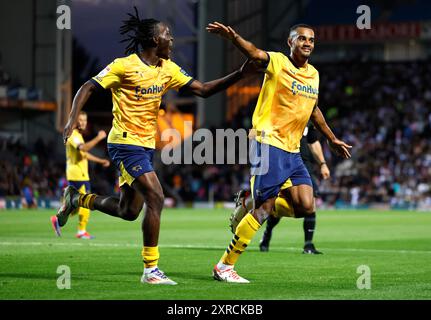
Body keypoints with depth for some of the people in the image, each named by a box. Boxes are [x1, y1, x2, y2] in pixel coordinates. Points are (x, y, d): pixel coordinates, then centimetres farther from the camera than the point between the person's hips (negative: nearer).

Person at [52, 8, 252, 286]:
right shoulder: (124, 66, -11)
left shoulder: (168, 69, 8)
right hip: (126, 143, -8)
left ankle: (77, 199, 36)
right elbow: (88, 88, -8)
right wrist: (72, 119, -21)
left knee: (129, 211, 12)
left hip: (146, 146, 8)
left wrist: (240, 74, -4)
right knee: (156, 198, -19)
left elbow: (203, 90, 7)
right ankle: (151, 270, -12)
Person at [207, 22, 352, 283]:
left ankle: (252, 208, 17)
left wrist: (332, 139, 38)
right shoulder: (278, 62, -6)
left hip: (292, 151, 7)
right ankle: (224, 266, -2)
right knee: (264, 208, -11)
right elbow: (255, 54, -28)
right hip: (269, 143, -7)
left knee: (305, 207, -6)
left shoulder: (313, 74, 15)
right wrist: (232, 37, -49)